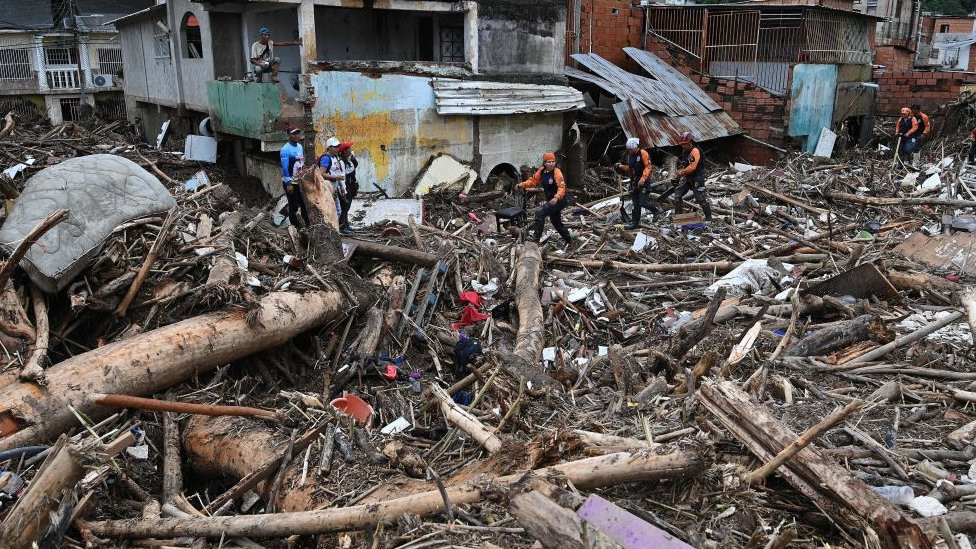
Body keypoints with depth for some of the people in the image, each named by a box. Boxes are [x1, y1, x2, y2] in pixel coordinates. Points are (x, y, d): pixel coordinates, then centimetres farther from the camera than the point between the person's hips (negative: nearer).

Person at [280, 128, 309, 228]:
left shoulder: (300, 147, 7)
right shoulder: (286, 149, -16)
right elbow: (285, 168, -18)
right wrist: (288, 184, -20)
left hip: (300, 181, 7)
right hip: (291, 182, -7)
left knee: (304, 204, 12)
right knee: (293, 206, 1)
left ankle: (308, 225, 21)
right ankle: (296, 227, 10)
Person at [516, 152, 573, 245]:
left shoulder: (557, 172, -21)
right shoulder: (542, 171, 1)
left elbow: (562, 187, -30)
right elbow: (533, 180, 6)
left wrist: (557, 197, -47)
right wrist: (522, 185, -10)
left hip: (558, 201, -9)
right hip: (551, 201, 9)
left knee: (539, 212, -22)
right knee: (556, 222, 22)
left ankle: (536, 237, -17)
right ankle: (568, 239, 42)